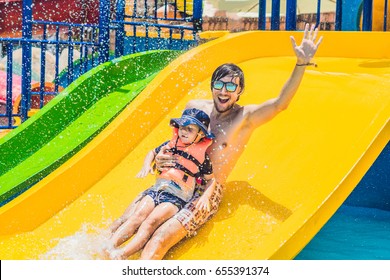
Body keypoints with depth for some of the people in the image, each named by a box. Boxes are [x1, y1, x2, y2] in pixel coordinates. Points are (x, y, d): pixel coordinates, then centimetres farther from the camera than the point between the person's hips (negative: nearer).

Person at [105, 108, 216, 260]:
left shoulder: (202, 156, 5)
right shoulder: (171, 144, 16)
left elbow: (211, 179, 11)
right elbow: (152, 153, 33)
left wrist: (205, 197, -7)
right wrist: (146, 166, 12)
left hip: (177, 197, -4)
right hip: (157, 189, 4)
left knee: (152, 221, -29)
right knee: (138, 215, -23)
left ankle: (123, 253, -45)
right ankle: (110, 246, -37)